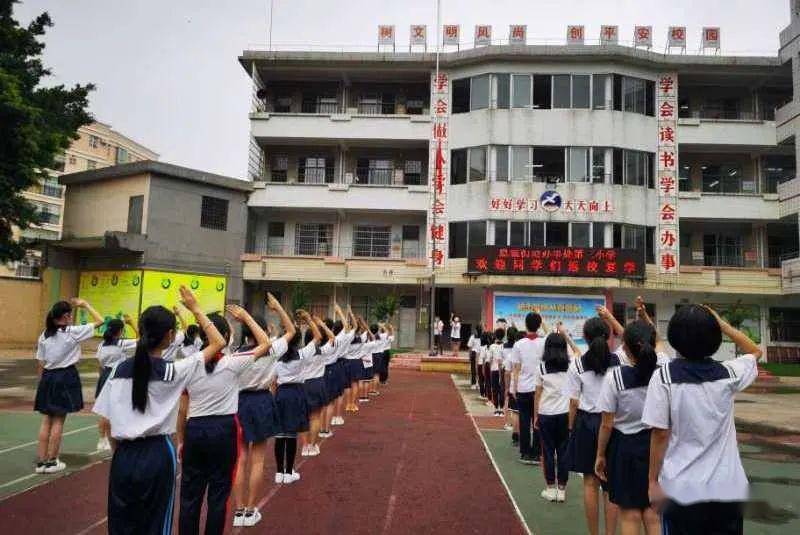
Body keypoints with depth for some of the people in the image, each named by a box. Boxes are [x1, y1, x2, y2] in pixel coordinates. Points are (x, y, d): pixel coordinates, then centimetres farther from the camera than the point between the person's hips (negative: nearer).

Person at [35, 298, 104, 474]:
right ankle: (52, 462, 11)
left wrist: (43, 380, 17)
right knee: (58, 421, 4)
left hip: (48, 377, 5)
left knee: (46, 420, 10)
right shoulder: (73, 332, -11)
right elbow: (100, 321, -9)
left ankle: (41, 462, 14)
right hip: (66, 377, -5)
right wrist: (85, 305, 2)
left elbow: (40, 361, 8)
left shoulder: (45, 335, 5)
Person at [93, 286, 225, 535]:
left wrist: (121, 449, 17)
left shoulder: (120, 370, 0)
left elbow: (107, 420, 3)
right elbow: (218, 343, -8)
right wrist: (195, 308, -3)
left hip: (124, 455, 4)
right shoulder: (172, 371, -12)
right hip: (157, 454, -4)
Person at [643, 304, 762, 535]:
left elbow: (660, 434, -11)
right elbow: (755, 352, 19)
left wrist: (652, 481, -1)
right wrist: (721, 322, 14)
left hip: (681, 490, -3)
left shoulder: (663, 376, -12)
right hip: (727, 488, 3)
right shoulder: (729, 373, -3)